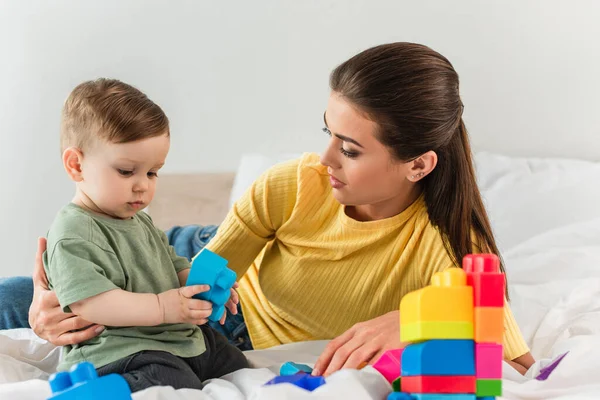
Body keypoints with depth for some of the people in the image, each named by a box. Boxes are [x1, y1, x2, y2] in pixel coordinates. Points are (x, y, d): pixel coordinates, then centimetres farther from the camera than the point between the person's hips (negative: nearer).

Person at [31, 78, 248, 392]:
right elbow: (86, 303, -27)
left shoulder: (140, 222, 17)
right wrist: (161, 307, -28)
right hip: (117, 352, -10)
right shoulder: (74, 234, -17)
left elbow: (174, 267, 28)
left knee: (238, 367, 19)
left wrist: (202, 283, 4)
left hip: (180, 338, 11)